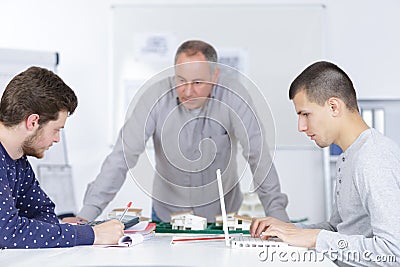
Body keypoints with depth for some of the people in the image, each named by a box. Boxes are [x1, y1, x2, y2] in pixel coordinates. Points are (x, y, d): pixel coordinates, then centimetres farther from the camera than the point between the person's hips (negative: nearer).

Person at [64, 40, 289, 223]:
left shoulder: (233, 97, -19)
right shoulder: (157, 95, -17)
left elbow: (259, 156, -17)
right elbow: (124, 156, -18)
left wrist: (278, 214, -25)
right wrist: (87, 214, -24)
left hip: (220, 215, 0)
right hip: (167, 213, 1)